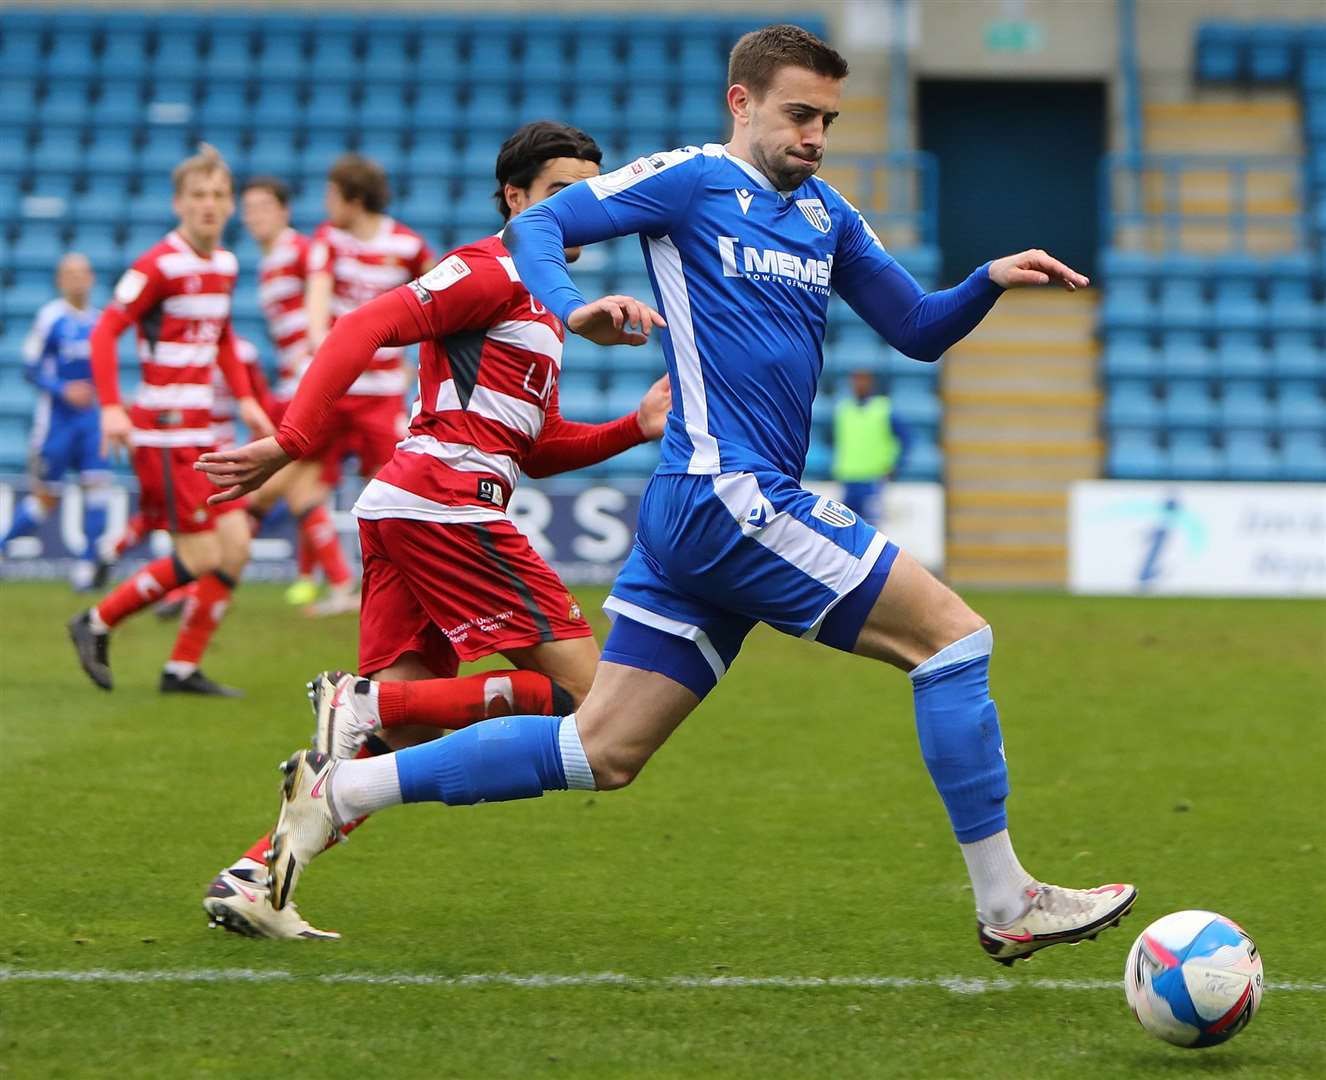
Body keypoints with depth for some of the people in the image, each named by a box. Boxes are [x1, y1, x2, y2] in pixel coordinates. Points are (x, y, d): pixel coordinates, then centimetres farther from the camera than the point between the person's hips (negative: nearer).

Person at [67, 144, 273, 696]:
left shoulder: (225, 265, 12)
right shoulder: (159, 265, -13)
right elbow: (104, 332, -15)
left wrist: (245, 399, 14)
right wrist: (111, 409, -25)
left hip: (200, 433, 8)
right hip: (163, 432, -8)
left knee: (235, 544, 2)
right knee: (201, 558, -10)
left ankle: (183, 668, 10)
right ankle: (97, 624, 7)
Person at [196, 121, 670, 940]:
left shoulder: (541, 302, 28)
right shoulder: (491, 272, -2)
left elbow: (536, 448, 29)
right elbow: (366, 328, -14)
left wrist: (637, 427, 15)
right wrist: (291, 443, -24)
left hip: (401, 506, 10)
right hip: (445, 502, -10)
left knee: (401, 732, 4)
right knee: (580, 692, -10)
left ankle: (251, 876, -3)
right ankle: (368, 703, -17)